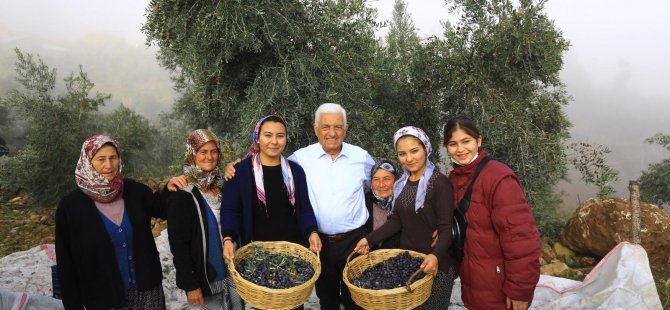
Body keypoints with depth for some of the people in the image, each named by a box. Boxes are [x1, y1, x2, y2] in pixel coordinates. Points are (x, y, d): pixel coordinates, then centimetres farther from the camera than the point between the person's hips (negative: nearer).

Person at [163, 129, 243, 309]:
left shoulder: (222, 185, 2)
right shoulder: (181, 193, -14)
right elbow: (178, 244, -13)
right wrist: (190, 284, -14)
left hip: (233, 271, 5)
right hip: (206, 276, -5)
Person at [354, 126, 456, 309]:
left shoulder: (439, 182, -15)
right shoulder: (402, 182, 5)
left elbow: (446, 228, -18)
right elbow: (397, 220, 9)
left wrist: (436, 255, -34)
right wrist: (370, 239, -1)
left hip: (434, 264, -6)